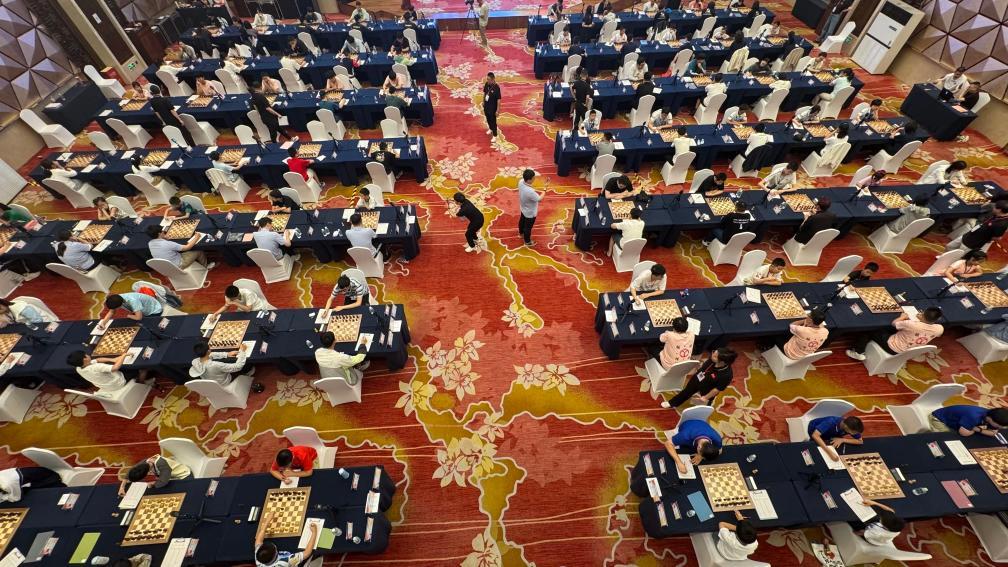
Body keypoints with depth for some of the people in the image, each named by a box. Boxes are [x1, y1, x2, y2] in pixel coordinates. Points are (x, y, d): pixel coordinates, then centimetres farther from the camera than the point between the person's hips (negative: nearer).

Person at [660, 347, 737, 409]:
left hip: (705, 391, -5)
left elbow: (718, 389, -26)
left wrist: (706, 398, -15)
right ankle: (672, 403, 57)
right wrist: (693, 372, 9)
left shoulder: (726, 375, -40)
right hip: (696, 380, 5)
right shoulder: (712, 359, -26)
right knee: (686, 392, 30)